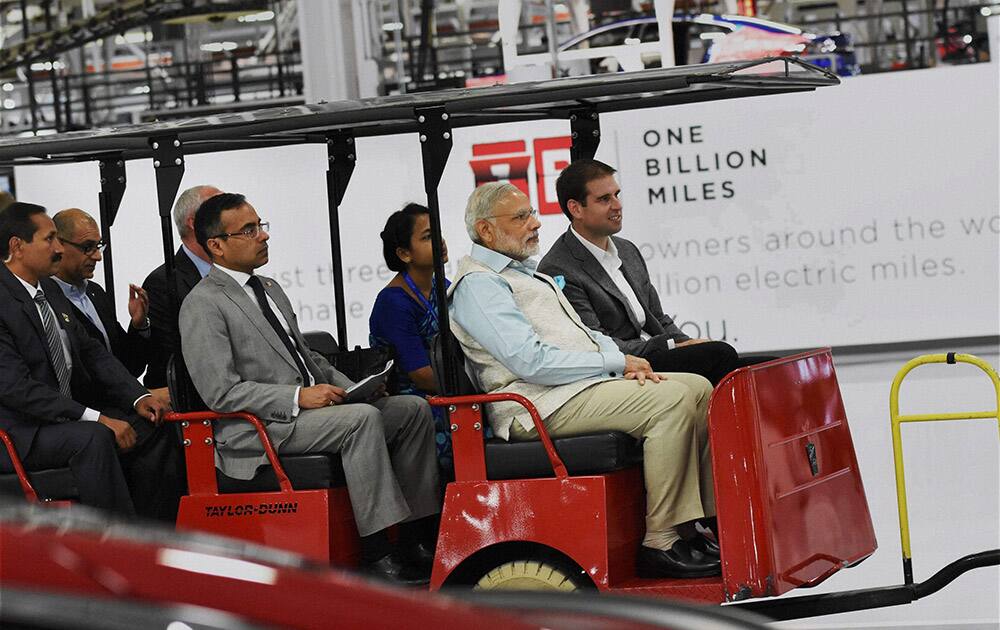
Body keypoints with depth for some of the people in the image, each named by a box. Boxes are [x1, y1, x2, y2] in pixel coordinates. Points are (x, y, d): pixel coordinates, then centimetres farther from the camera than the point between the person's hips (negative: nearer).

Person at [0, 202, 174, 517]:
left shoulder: (50, 291, 14)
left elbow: (92, 353, 15)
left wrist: (138, 397, -3)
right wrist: (95, 419, -26)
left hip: (69, 419, 9)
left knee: (154, 427, -8)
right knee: (94, 438, -34)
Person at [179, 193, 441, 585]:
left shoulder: (270, 289, 22)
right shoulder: (202, 306, -8)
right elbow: (221, 392, -16)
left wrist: (350, 389, 8)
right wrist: (297, 397, -21)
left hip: (309, 405, 9)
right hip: (259, 428, -9)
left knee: (413, 409, -2)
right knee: (363, 419, -30)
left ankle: (416, 539, -6)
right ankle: (376, 556, -30)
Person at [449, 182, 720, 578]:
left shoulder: (524, 274, 25)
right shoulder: (478, 285, -8)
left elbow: (583, 336, 25)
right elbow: (530, 361, -20)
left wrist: (626, 363, 3)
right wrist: (615, 362, -13)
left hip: (585, 383, 10)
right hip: (543, 405, -10)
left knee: (698, 389, 2)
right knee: (671, 402, -24)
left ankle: (692, 526, -2)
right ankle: (662, 543, -25)